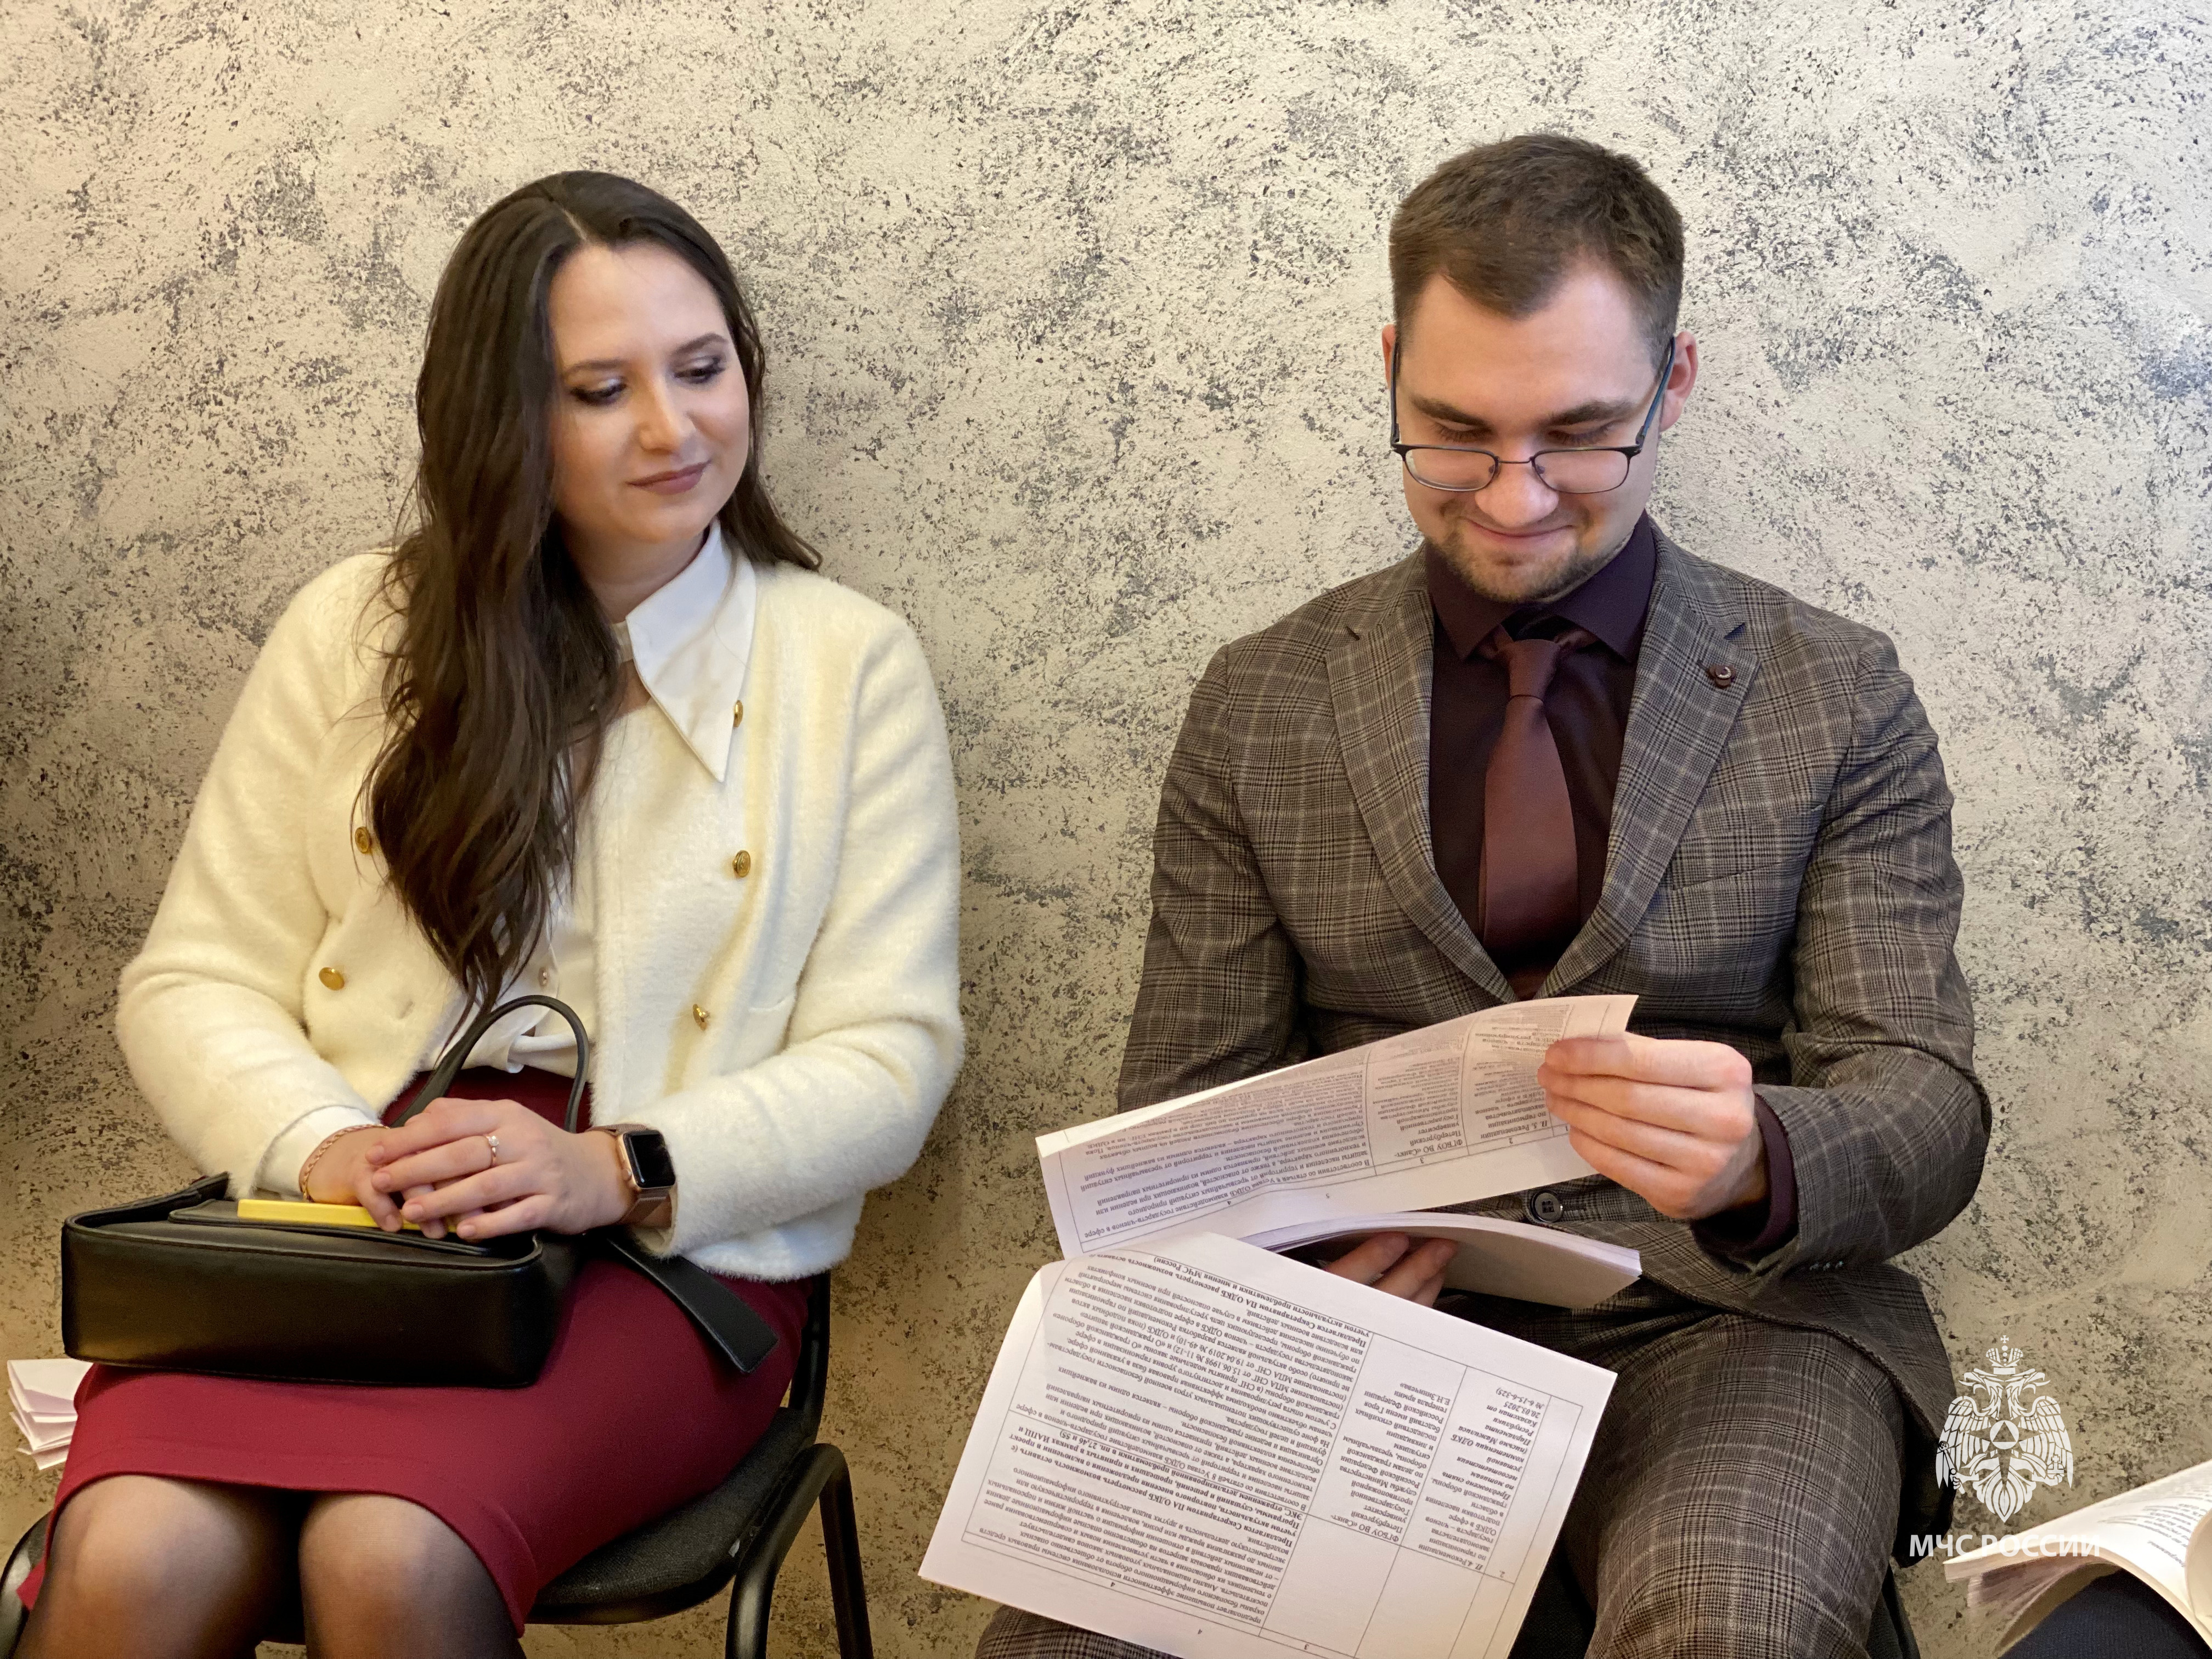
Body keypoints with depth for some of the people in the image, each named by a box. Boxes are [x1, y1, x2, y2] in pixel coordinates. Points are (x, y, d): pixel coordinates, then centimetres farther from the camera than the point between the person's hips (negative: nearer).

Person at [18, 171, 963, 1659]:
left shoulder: (851, 664, 7)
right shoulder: (359, 631, 12)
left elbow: (888, 1061, 0)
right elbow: (198, 980, 10)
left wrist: (620, 1169, -18)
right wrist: (317, 1144, -12)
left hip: (669, 1257, -1)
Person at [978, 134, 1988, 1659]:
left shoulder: (1838, 699, 5)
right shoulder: (1259, 707, 8)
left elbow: (1929, 1116, 1)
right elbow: (1184, 1109, 9)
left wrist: (1756, 1158, -24)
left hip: (1720, 1320, -1)